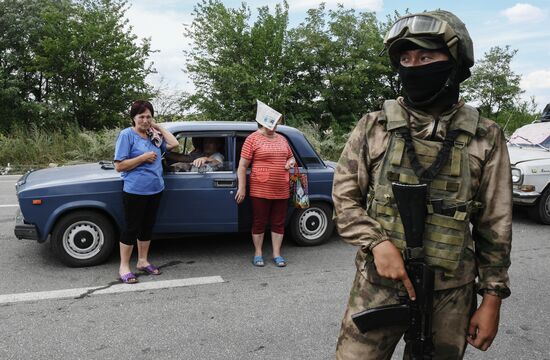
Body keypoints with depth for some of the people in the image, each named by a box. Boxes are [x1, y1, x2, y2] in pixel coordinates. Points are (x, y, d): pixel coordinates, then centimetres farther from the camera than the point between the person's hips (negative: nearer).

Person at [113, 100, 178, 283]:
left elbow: (174, 144, 1)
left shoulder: (153, 135, 10)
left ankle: (143, 261, 30)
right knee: (132, 229, 3)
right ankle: (124, 267, 16)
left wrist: (159, 127, 3)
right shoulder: (127, 134, -8)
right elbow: (119, 166, -12)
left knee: (147, 227, 16)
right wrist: (143, 157, -17)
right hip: (135, 191, -6)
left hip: (155, 190, 6)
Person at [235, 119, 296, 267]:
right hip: (260, 191, -4)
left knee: (279, 223, 9)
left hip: (282, 191, 5)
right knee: (259, 223, 6)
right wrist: (241, 188, -10)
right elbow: (242, 166, -6)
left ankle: (276, 254, 21)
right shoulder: (253, 138, -4)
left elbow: (291, 157, 26)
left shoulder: (282, 139, 12)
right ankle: (258, 253, 20)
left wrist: (291, 162, 2)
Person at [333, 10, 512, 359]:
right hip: (378, 283, 0)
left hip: (451, 294, 1)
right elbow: (345, 197, 1)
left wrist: (492, 298, 2)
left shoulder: (485, 138, 0)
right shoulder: (373, 127, -1)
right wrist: (377, 242, -15)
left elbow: (495, 225, 3)